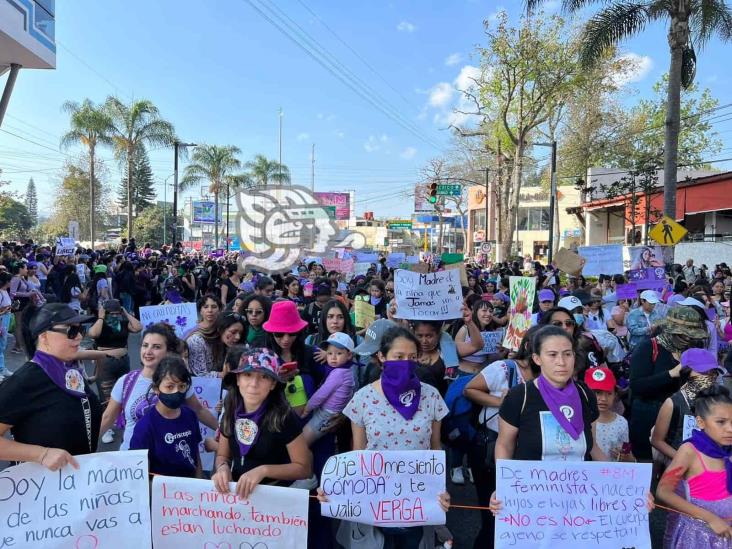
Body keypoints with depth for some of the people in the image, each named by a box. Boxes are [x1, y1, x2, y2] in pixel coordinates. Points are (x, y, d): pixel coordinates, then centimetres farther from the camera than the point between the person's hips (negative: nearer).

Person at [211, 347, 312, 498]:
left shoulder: (284, 417, -16)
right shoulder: (231, 413, -2)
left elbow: (304, 468, -10)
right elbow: (222, 456, 12)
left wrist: (264, 470, -21)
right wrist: (223, 468, -11)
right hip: (236, 489, 3)